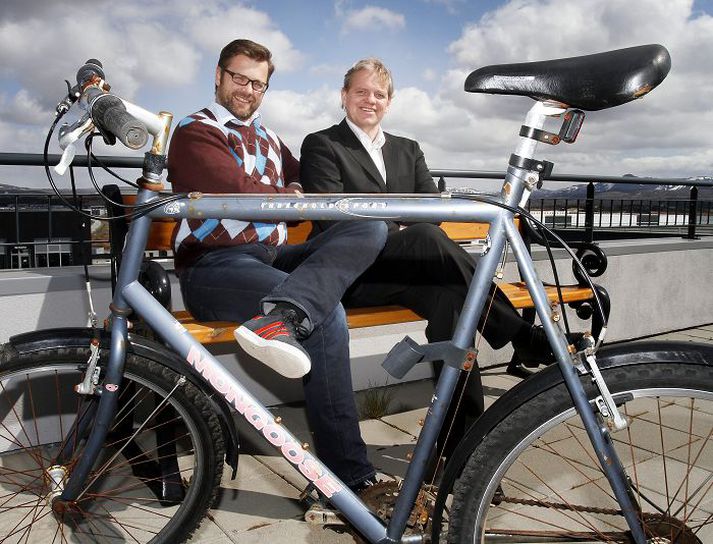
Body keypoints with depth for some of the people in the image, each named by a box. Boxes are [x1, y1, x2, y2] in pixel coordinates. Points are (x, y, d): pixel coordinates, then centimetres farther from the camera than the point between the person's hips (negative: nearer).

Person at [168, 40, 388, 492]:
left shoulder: (267, 136, 29)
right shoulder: (195, 132, 4)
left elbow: (304, 184, 22)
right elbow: (241, 193, -12)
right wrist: (293, 195, 3)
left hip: (271, 258, 7)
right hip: (215, 267, -7)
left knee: (371, 228, -16)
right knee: (327, 314, -31)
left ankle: (280, 315, -44)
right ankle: (350, 475, -25)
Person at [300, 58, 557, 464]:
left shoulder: (408, 150, 26)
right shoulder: (322, 145, 8)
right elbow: (332, 219, -7)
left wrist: (413, 234, -10)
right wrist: (406, 236, -13)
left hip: (407, 269, 6)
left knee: (449, 293, -32)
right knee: (428, 239, -35)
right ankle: (526, 338, -31)